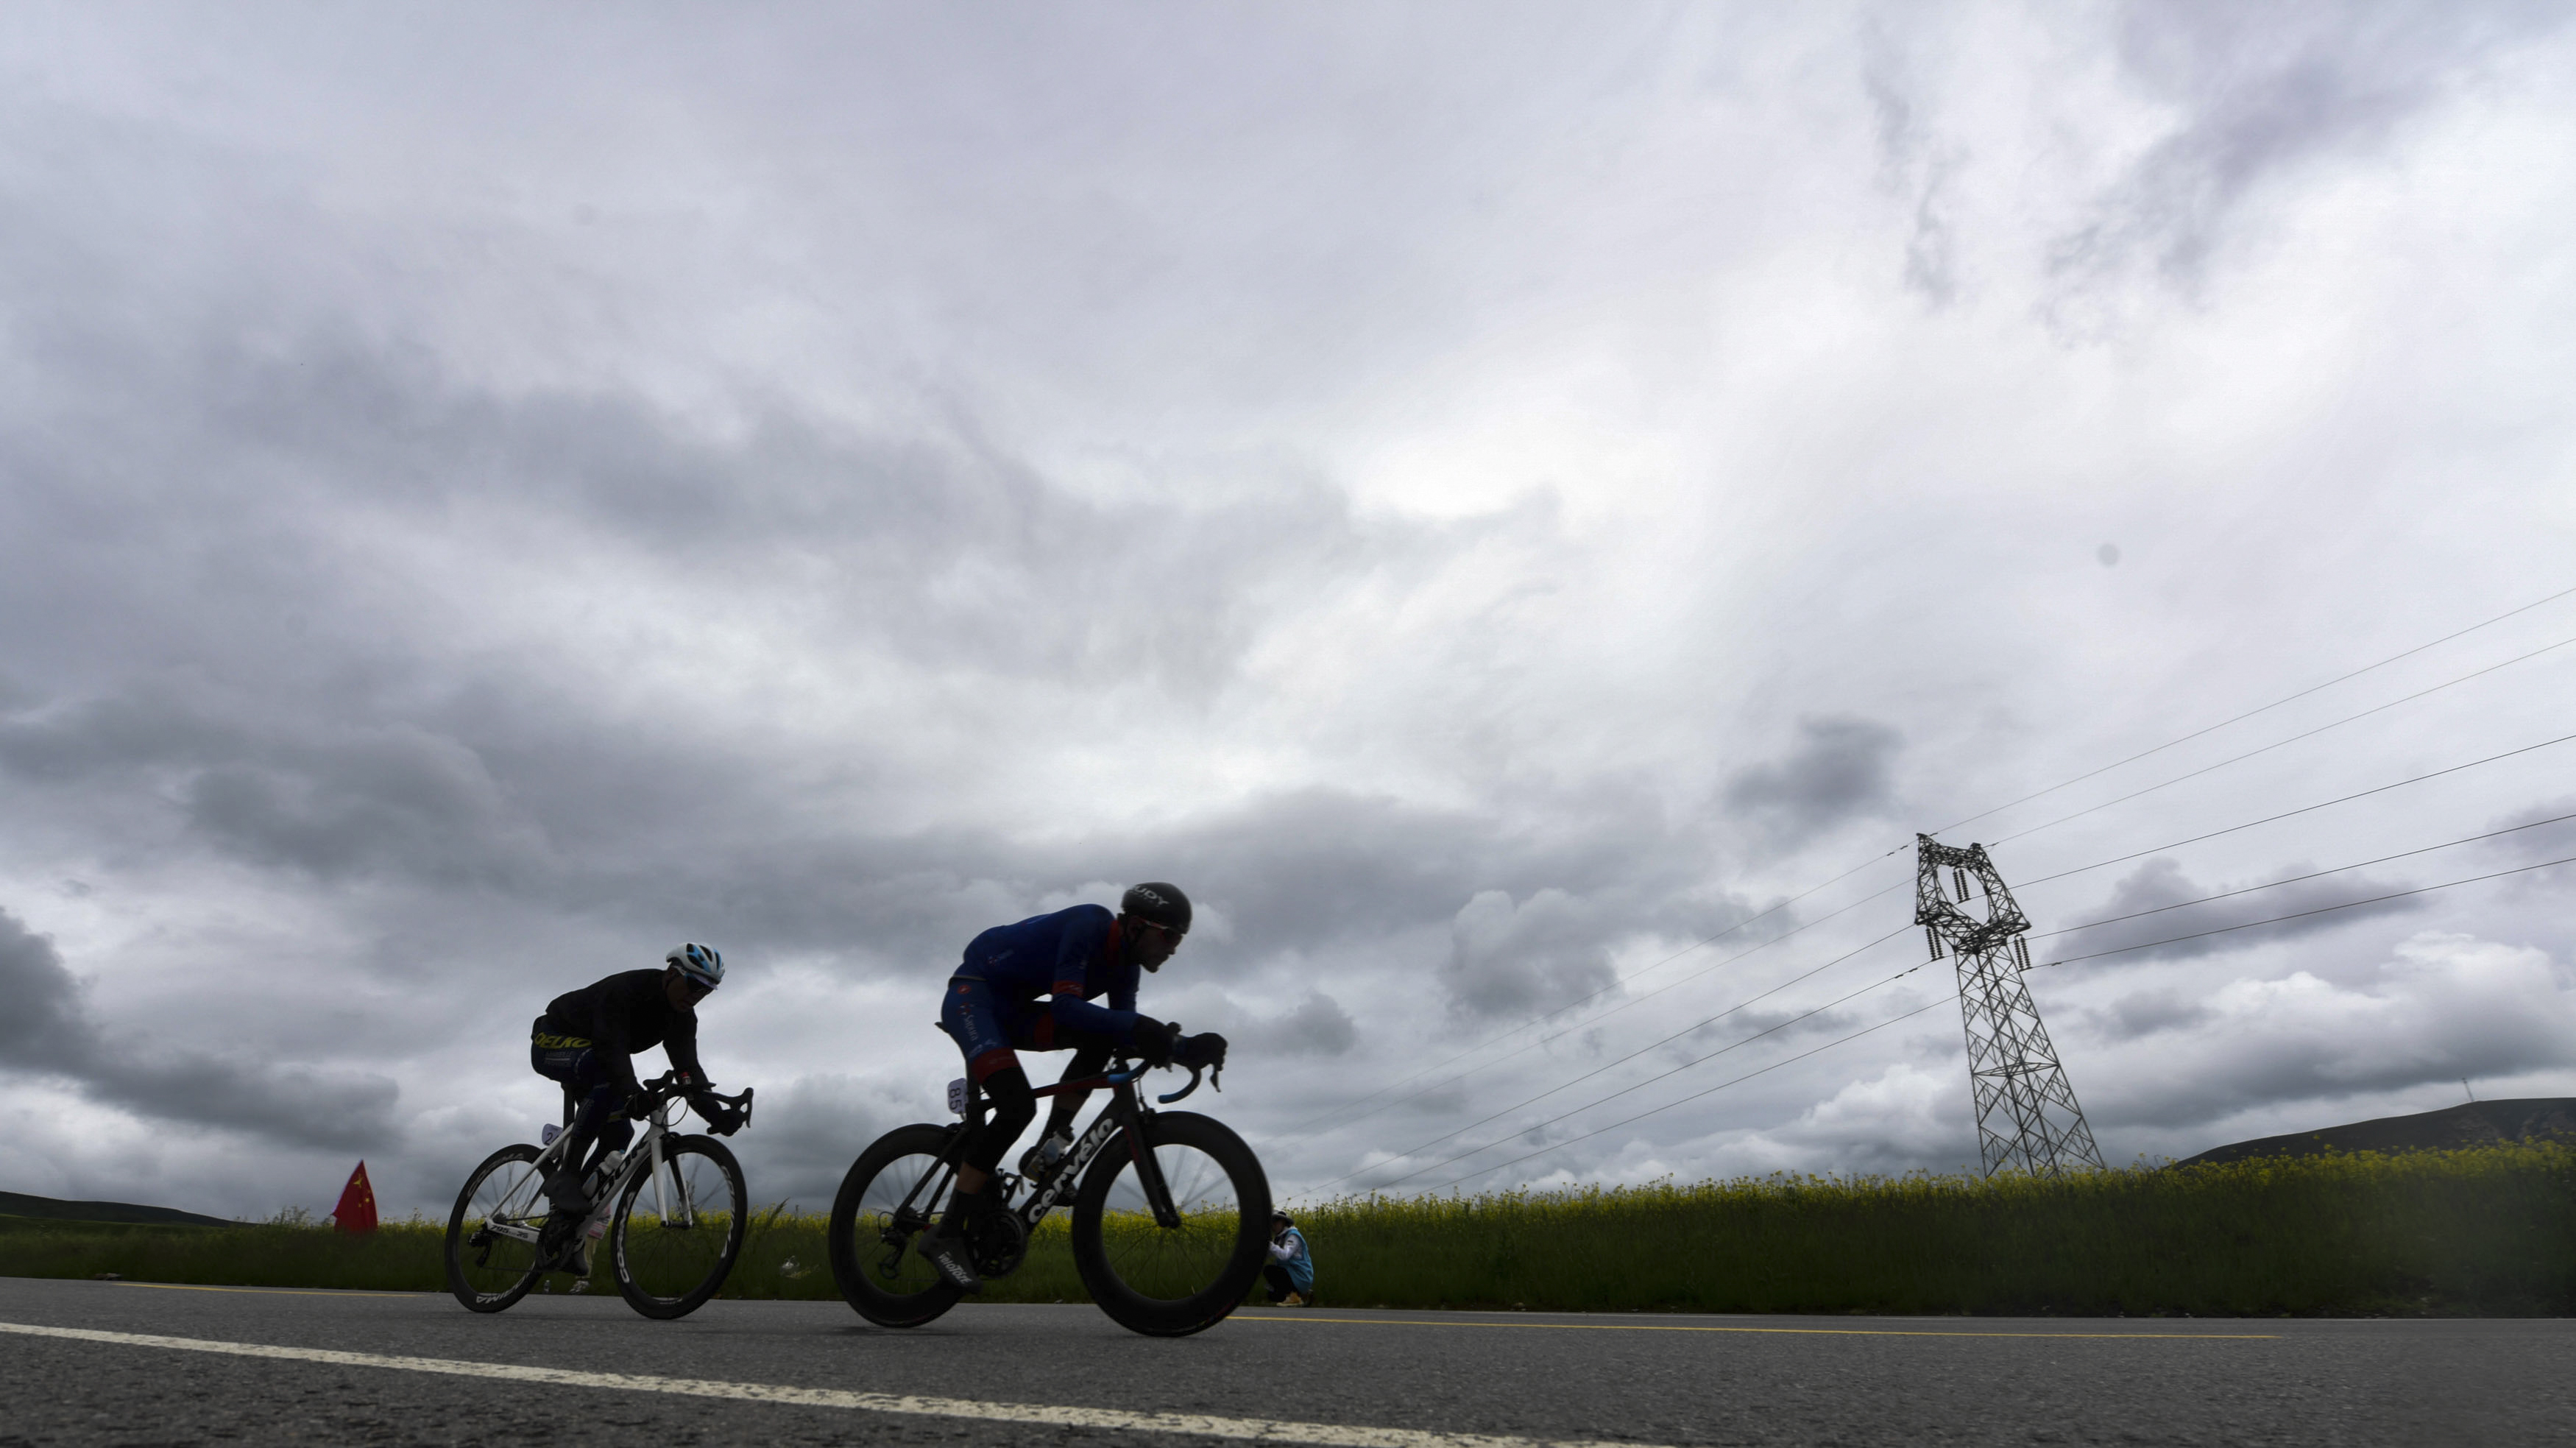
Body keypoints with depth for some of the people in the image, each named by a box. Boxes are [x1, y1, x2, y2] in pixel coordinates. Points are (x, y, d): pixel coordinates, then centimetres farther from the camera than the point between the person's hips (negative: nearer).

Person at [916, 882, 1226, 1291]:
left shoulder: (1124, 965, 2)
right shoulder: (1089, 925, -23)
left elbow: (1125, 1035, -2)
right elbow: (1065, 1006, -32)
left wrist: (1188, 1048, -15)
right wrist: (1133, 1026, -42)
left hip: (1012, 1010, 8)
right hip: (973, 995, -8)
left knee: (1100, 1038, -14)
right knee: (1018, 1106, -24)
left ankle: (1050, 1146, -9)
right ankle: (945, 1234, -17)